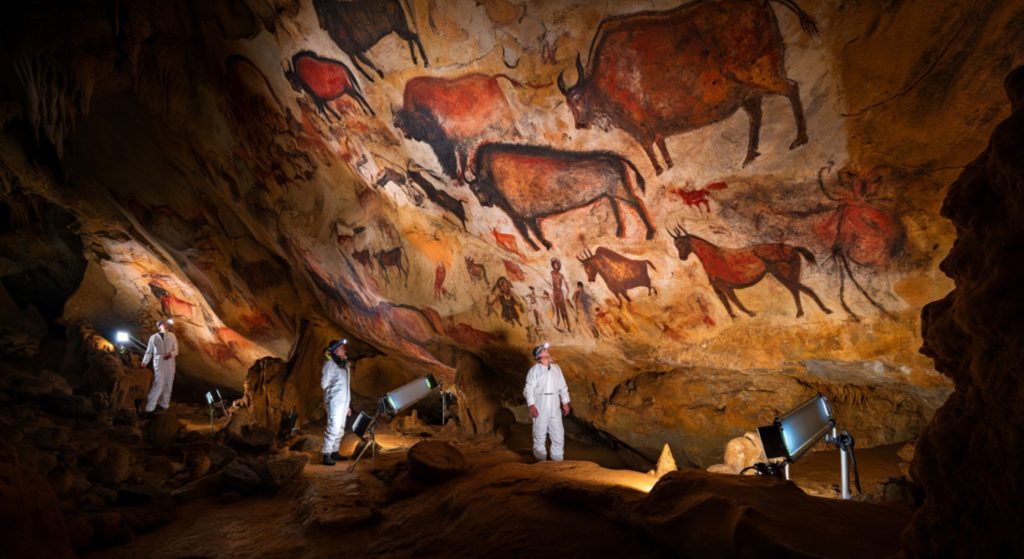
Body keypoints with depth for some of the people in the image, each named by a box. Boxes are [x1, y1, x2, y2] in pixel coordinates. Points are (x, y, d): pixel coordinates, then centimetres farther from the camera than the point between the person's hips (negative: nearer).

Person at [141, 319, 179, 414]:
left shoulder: (172, 336, 11)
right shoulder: (153, 337, 7)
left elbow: (176, 350, 6)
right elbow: (149, 352, 9)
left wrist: (171, 354, -15)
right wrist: (144, 362, -3)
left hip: (170, 362, 3)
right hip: (159, 361, -3)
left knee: (168, 384, 7)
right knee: (158, 385, -14)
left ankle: (164, 404, 21)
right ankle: (149, 407, -9)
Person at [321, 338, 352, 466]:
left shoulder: (345, 365, 15)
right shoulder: (330, 364, -7)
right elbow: (324, 383, -9)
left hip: (344, 401, 7)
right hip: (335, 401, -7)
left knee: (340, 428, 8)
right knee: (333, 427, -12)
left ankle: (335, 452, 16)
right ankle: (327, 454, -9)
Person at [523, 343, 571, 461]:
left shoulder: (556, 368, 10)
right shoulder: (534, 370, -5)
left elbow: (563, 387, 14)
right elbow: (529, 389, -9)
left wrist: (565, 403, 11)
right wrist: (531, 405, -17)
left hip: (555, 407, 4)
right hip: (540, 408, -4)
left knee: (558, 434, 8)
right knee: (540, 435, 3)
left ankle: (557, 460, 22)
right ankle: (541, 461, 15)